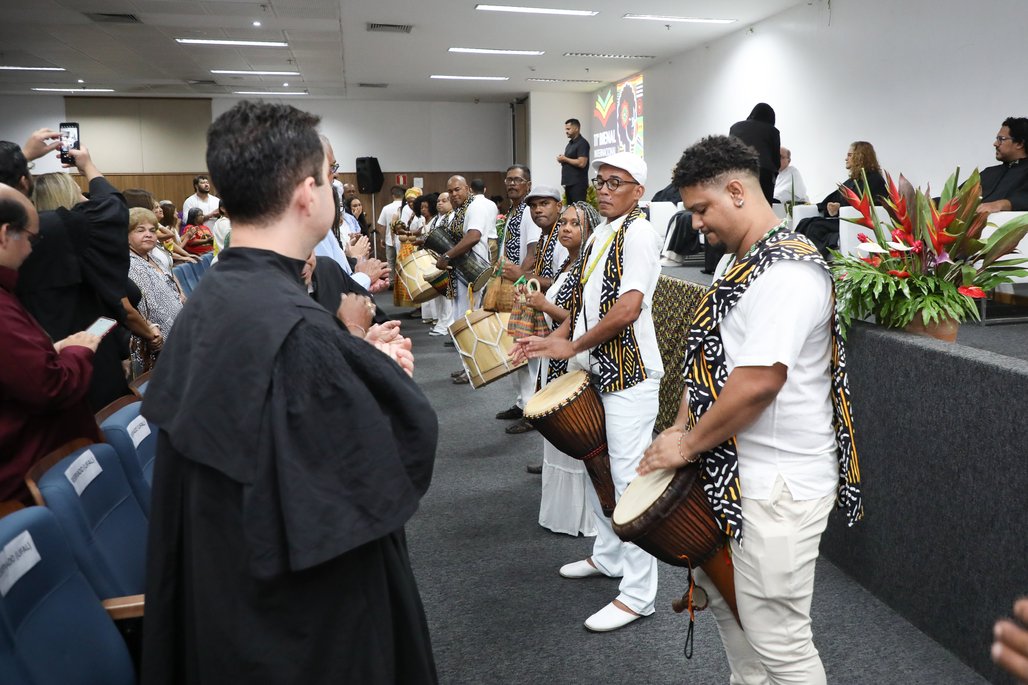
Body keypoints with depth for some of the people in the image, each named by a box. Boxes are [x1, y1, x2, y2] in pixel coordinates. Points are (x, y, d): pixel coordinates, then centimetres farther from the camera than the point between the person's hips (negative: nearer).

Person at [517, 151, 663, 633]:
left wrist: (573, 346, -16)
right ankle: (608, 556, 37)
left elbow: (629, 306, -22)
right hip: (594, 369, 9)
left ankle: (638, 594, 4)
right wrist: (553, 338, 6)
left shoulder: (638, 233, -12)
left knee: (628, 479, -6)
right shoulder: (599, 234, 15)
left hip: (628, 374, -9)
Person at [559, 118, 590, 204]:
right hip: (569, 183, 9)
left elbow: (581, 163, -19)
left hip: (578, 184, -9)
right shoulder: (570, 144, 19)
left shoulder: (582, 143, -8)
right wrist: (562, 160, 6)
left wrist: (565, 159, -10)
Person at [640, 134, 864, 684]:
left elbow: (758, 382, -27)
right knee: (722, 594, 24)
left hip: (778, 486, -10)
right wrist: (681, 426, 5)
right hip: (733, 473, 10)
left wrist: (687, 444, -16)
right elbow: (709, 358, 16)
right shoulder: (744, 264, 12)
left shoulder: (787, 271, -21)